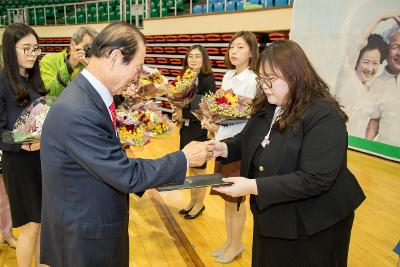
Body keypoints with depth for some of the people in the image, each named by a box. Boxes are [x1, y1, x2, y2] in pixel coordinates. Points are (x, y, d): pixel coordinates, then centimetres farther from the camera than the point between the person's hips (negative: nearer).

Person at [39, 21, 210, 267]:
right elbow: (127, 176, -24)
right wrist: (184, 159, -14)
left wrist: (150, 179, 4)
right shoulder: (78, 112, -30)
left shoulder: (88, 95, 0)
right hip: (85, 237, -8)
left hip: (96, 222, 8)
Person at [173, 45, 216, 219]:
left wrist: (184, 115, -16)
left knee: (199, 169, 9)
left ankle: (199, 204, 27)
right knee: (190, 166, 17)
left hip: (200, 131, -6)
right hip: (186, 129, 6)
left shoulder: (208, 80, -14)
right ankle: (192, 201, 33)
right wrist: (178, 115, -7)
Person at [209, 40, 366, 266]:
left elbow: (315, 180, -31)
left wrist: (254, 187, -33)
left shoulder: (324, 117, -25)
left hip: (312, 226, -7)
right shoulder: (267, 107, -1)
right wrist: (224, 148, -8)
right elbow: (248, 139, 13)